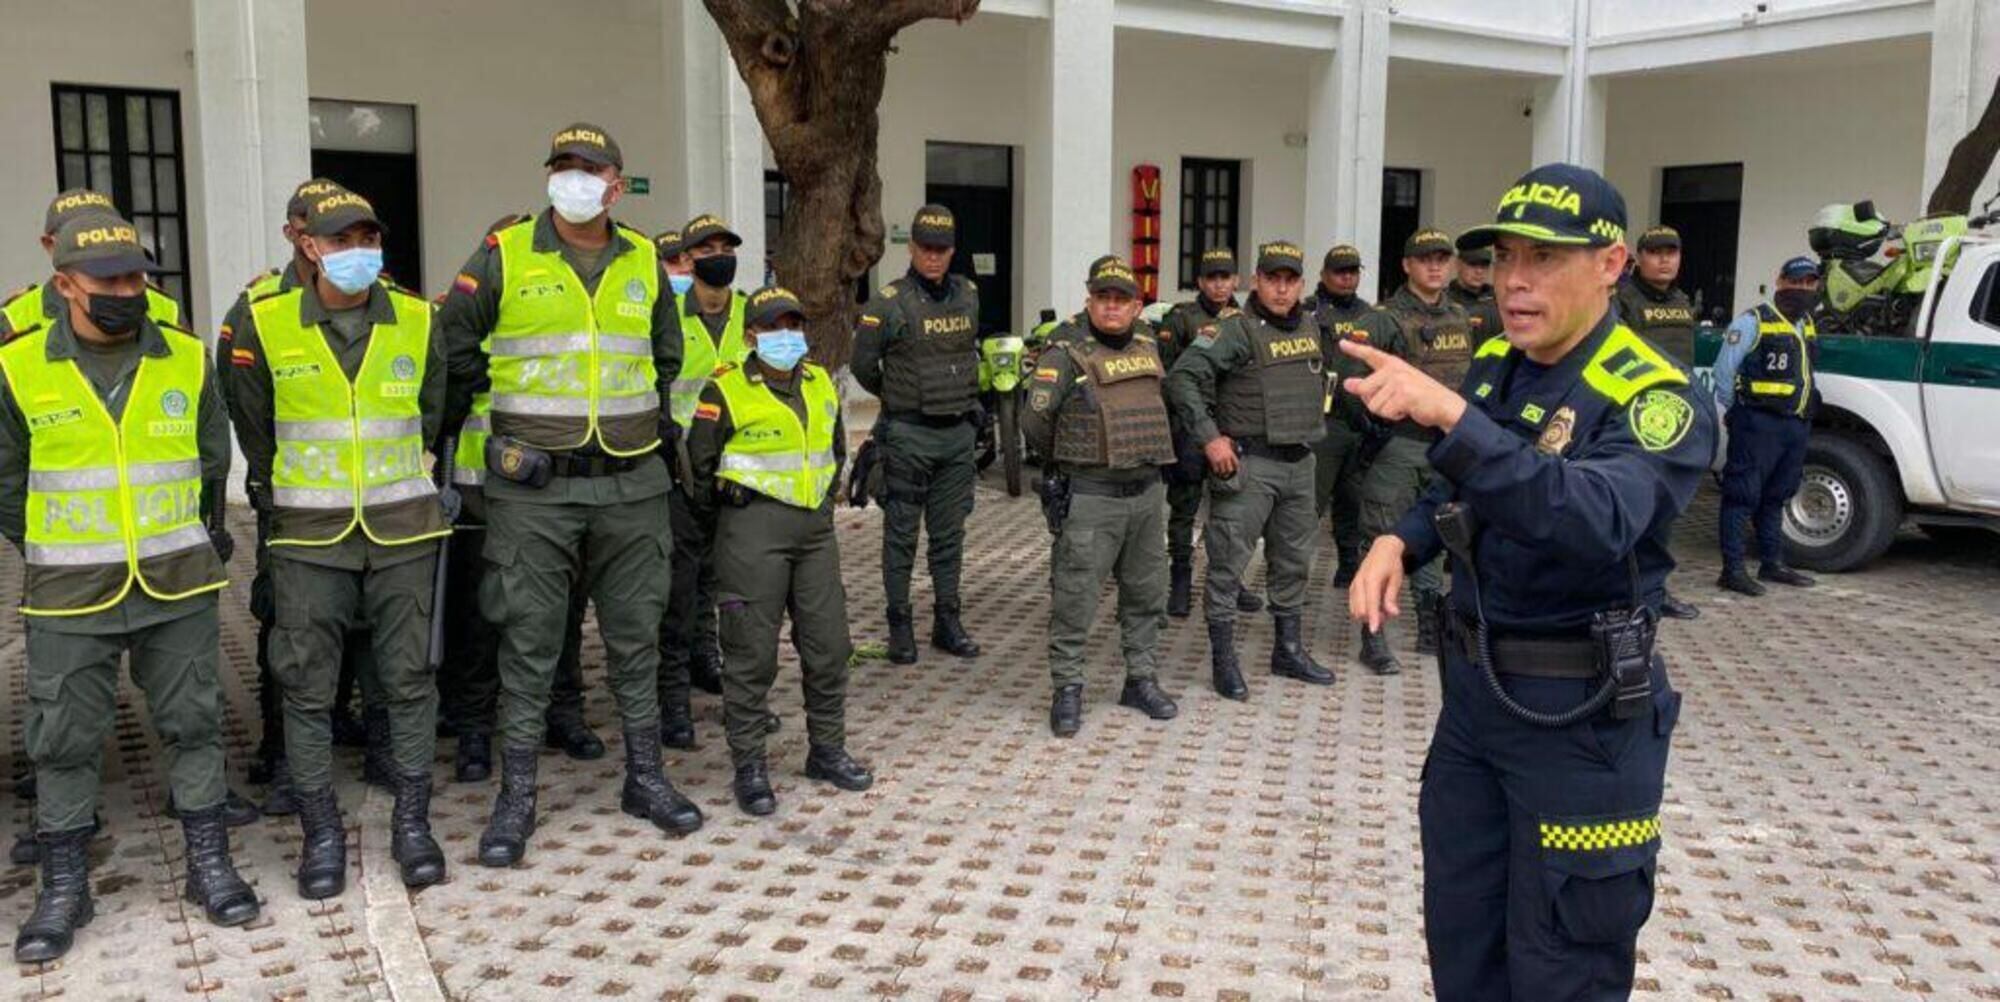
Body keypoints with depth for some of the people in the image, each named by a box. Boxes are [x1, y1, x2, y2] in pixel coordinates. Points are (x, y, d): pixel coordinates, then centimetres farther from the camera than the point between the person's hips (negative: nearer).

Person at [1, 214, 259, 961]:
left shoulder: (188, 360, 0)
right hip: (71, 594, -1)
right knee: (64, 740, 7)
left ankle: (210, 864, 21)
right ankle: (63, 889, 21)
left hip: (178, 586, 1)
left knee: (193, 723, 8)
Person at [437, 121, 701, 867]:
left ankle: (645, 777, 25)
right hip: (533, 488, -3)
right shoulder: (505, 255, -3)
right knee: (529, 644, 2)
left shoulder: (644, 262, 8)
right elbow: (453, 343, 5)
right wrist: (501, 403, 8)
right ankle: (515, 799, 13)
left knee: (635, 635, 11)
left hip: (629, 483, 3)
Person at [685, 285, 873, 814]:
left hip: (816, 529, 6)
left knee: (829, 644, 9)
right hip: (753, 532, -6)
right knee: (752, 652, -1)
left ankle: (827, 749, 25)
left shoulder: (822, 385, 10)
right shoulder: (726, 392, -8)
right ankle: (749, 766, 10)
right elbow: (700, 464, -1)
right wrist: (732, 515, 6)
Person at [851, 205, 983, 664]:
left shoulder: (969, 295, 7)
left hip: (959, 433, 5)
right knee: (901, 534, 3)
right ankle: (900, 626, 11)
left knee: (949, 534, 11)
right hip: (908, 436, -4)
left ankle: (947, 622, 20)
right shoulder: (888, 303, -10)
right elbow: (863, 364, -1)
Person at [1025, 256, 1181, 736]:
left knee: (1146, 593, 14)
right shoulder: (1066, 355, -9)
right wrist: (1067, 458, 2)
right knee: (1074, 597, -2)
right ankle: (1068, 690, 9)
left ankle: (1142, 679, 28)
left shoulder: (1148, 347, 10)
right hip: (1090, 498, -6)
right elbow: (1035, 421, -13)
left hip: (1147, 493, 6)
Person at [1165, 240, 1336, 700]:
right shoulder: (1235, 329, -12)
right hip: (1248, 464, -7)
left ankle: (1289, 649, 30)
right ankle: (1223, 659, 6)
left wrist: (1313, 429, 18)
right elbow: (1182, 378, -18)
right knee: (1229, 563, -2)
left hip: (1300, 464, 7)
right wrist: (1210, 438, -19)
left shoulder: (1311, 330, 10)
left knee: (1294, 562, 16)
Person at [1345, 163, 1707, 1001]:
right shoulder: (1492, 366, 4)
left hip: (1581, 716, -7)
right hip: (1473, 686, 7)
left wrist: (1450, 415, -48)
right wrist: (1399, 543, -2)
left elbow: (1596, 522, -39)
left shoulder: (1652, 400, -19)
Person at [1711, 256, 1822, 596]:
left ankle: (1773, 563, 25)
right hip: (1759, 424, -8)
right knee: (1743, 495, -7)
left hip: (1797, 425, 8)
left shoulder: (1807, 325, 19)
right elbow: (1724, 370, -8)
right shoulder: (1753, 322, -6)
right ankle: (1732, 569, -7)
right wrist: (1731, 411, -3)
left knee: (1776, 497, 16)